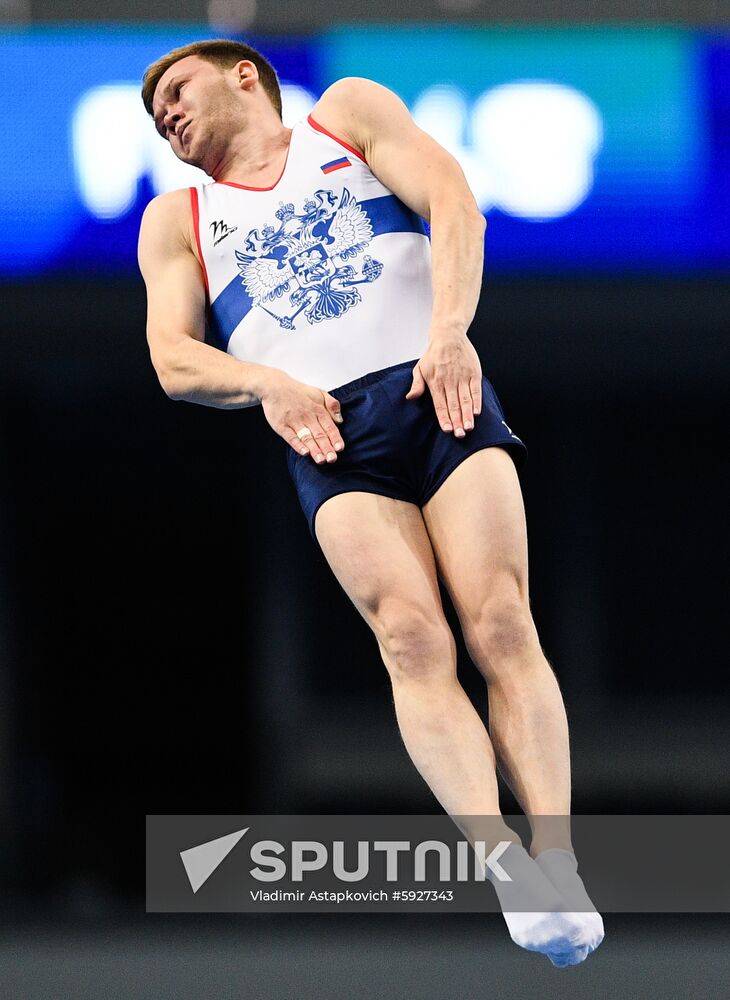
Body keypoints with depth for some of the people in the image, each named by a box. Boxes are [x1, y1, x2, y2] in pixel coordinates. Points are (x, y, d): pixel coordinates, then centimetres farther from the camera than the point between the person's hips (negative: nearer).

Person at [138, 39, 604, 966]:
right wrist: (265, 382, -9)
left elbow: (452, 202, 7)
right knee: (411, 636, -23)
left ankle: (559, 865, -29)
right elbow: (174, 359, 12)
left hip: (440, 388, 0)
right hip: (327, 432, 0)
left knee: (501, 622, -19)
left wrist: (451, 328, -10)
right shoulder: (176, 219, 26)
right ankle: (507, 866, -38)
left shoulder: (348, 114, 22)